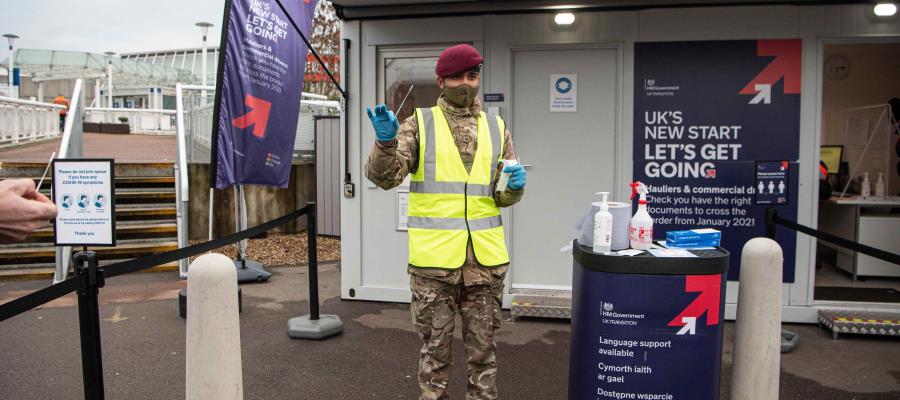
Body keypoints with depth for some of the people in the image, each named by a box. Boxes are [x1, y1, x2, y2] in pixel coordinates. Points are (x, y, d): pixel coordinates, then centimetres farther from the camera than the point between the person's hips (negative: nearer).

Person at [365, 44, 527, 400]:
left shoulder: (496, 128, 10)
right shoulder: (419, 123, 1)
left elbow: (504, 197, 13)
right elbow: (383, 176, -9)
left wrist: (515, 185, -9)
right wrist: (386, 140, -28)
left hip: (485, 257, 3)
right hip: (434, 257, -2)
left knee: (482, 348, 15)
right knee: (435, 348, 11)